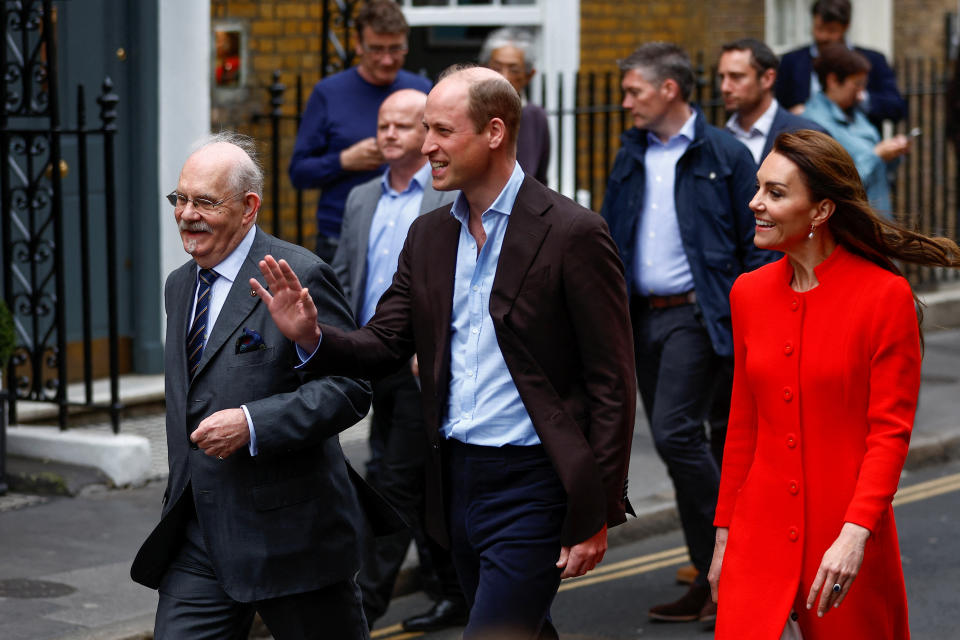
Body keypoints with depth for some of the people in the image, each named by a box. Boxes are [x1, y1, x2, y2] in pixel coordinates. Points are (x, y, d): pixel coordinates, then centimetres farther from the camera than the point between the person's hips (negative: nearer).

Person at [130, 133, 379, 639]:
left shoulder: (299, 277, -11)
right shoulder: (179, 286, 15)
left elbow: (350, 387, -16)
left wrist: (252, 425, -24)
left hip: (288, 532, -7)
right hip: (197, 539, 7)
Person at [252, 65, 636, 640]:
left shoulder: (572, 234, -11)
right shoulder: (429, 236, 10)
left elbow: (611, 383, -11)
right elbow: (383, 345, 8)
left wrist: (597, 516, -13)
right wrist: (312, 335, -14)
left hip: (533, 486, -7)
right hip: (457, 480, 7)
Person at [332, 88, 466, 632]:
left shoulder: (459, 198, -6)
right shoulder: (362, 199, 14)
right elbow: (342, 281, 17)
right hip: (377, 363, 7)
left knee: (395, 482, -7)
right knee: (422, 485, 13)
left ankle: (367, 602, -3)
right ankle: (457, 592, 24)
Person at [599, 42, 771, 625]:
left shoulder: (726, 155, -4)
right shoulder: (632, 158, 13)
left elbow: (756, 247, -5)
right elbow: (610, 242, 18)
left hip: (698, 315, -7)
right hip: (643, 317, 7)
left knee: (676, 433, -18)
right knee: (680, 445, 8)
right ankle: (713, 576, 16)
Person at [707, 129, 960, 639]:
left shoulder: (885, 296, -9)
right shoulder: (750, 293, 7)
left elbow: (890, 433, -10)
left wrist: (855, 535, -21)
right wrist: (724, 536, 14)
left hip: (844, 545, -4)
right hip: (760, 539, 4)